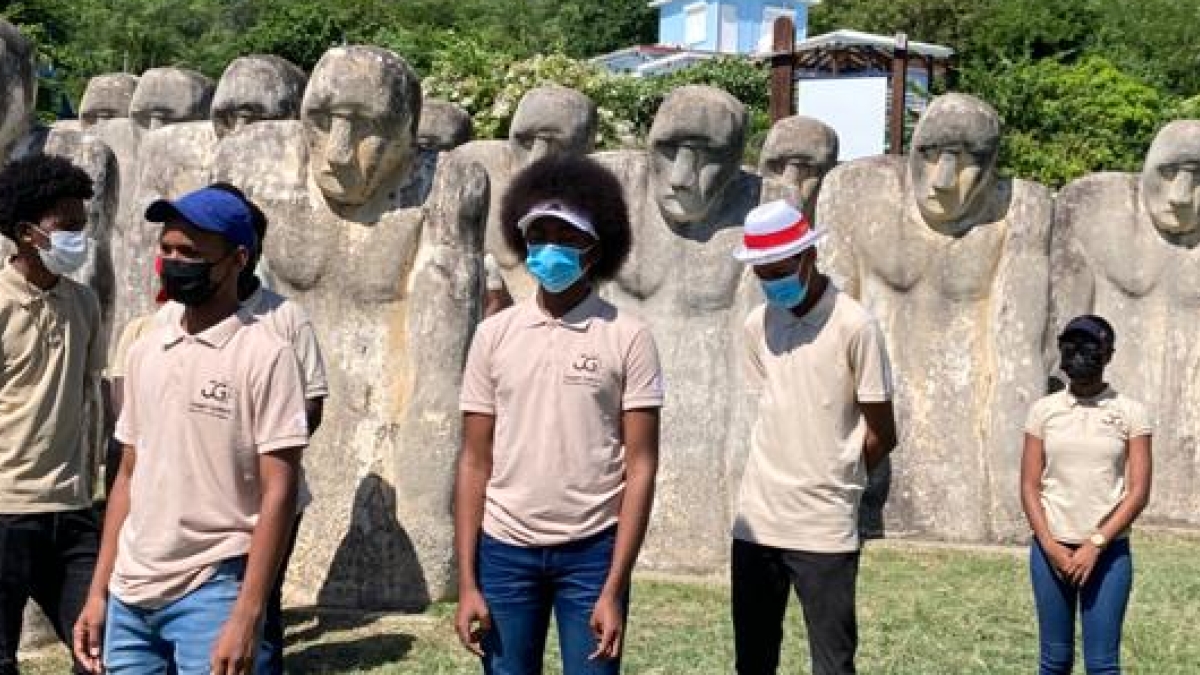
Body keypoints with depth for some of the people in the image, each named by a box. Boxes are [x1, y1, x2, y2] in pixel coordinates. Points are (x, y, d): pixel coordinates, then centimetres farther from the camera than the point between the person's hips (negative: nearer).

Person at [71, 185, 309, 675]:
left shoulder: (265, 355, -9)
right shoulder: (144, 352, 9)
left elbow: (278, 493, -11)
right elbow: (128, 477, 14)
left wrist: (246, 616, -16)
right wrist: (98, 591, 9)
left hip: (210, 593, -5)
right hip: (129, 597, 6)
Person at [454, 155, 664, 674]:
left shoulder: (627, 338, -3)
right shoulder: (495, 334, 3)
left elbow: (640, 465, -5)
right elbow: (475, 462, 5)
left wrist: (614, 589, -11)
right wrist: (467, 582, 0)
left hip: (591, 552, -2)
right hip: (505, 551, 2)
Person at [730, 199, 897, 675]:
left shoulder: (854, 326, -10)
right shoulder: (757, 325, 6)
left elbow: (882, 435, -5)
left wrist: (831, 482, 6)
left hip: (825, 526, -5)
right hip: (758, 520, 5)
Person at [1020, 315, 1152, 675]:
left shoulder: (1130, 412, -1)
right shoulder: (1044, 409, 4)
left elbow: (1139, 492, -4)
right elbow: (1029, 486, 4)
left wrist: (1095, 545, -11)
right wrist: (1050, 546, -8)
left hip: (1109, 551, -2)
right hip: (1051, 549, 2)